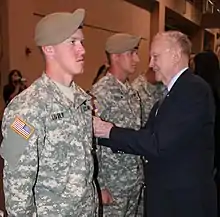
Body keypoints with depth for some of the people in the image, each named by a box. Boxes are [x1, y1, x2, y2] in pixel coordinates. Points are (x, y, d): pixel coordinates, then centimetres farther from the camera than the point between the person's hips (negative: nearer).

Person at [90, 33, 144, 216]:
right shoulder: (100, 93, -16)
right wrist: (99, 186, -15)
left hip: (137, 181, 7)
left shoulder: (132, 92, 7)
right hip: (113, 183, -7)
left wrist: (141, 174, 11)